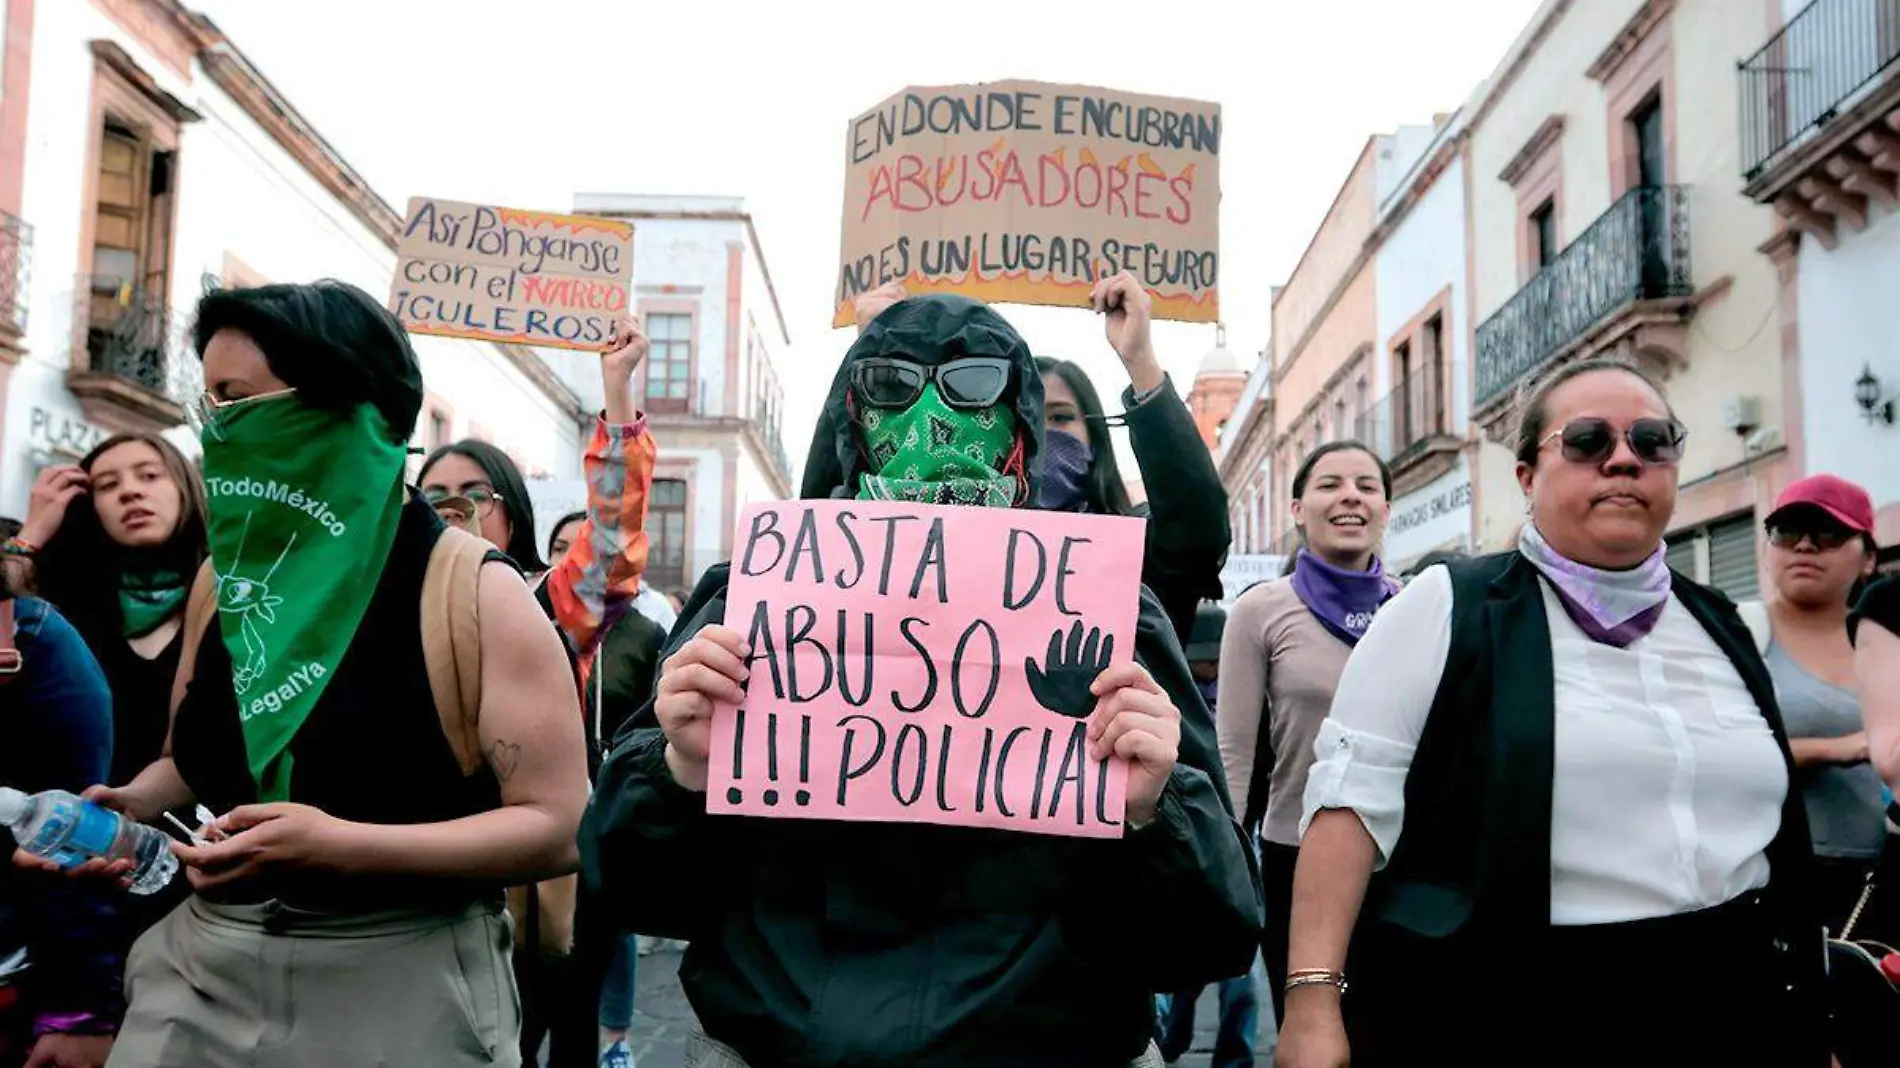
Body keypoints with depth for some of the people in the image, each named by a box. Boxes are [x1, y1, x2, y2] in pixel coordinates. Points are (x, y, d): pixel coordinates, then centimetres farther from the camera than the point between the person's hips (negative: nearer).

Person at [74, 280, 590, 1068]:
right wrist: (131, 802, -2)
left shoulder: (473, 593, -14)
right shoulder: (228, 577, 5)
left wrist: (345, 846, -27)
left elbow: (558, 826, -18)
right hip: (205, 967, 5)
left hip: (401, 985, -5)